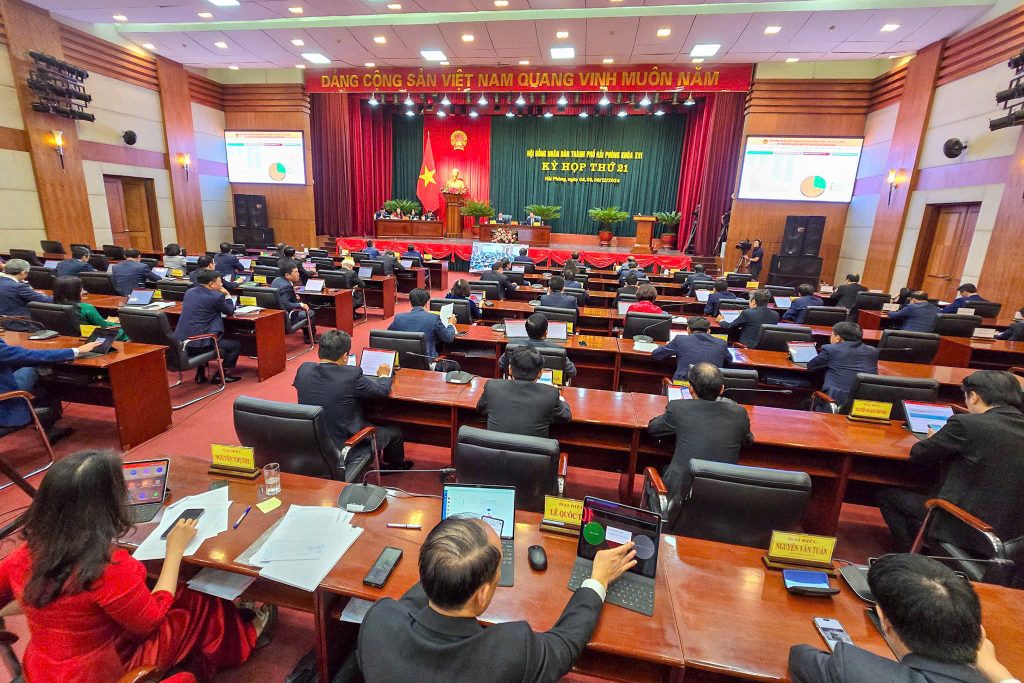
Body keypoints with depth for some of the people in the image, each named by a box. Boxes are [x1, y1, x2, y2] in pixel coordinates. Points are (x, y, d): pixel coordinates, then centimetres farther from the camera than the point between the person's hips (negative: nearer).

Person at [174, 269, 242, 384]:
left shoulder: (189, 292, 11)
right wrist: (227, 295, 18)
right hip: (198, 344, -8)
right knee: (236, 345, 9)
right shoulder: (216, 296, -12)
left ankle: (200, 375, 37)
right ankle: (221, 375, 14)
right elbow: (230, 311, 5)